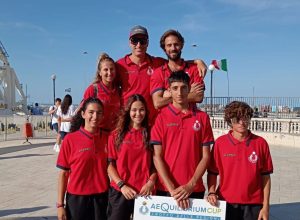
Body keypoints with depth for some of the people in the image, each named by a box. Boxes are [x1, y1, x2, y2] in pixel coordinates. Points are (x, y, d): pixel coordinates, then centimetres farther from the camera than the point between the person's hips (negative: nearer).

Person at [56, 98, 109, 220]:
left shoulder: (107, 139, 0)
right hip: (77, 198, -2)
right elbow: (63, 173, -3)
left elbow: (110, 168, 7)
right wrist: (60, 204, -4)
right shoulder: (70, 139, -7)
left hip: (101, 198, 2)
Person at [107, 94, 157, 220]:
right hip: (120, 192, 0)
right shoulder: (116, 135, 2)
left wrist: (151, 182, -8)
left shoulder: (151, 134, 5)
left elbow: (156, 163, 6)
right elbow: (110, 165, 0)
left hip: (145, 191, 1)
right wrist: (122, 185, -10)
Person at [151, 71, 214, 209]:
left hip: (195, 189, 1)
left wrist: (191, 185, -9)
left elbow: (205, 156, 1)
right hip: (166, 189, -1)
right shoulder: (161, 116, -3)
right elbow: (157, 156, -6)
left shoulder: (202, 117, 2)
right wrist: (172, 188, -12)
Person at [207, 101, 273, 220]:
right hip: (226, 204, 0)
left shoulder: (260, 143, -3)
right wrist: (211, 192, -11)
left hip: (253, 205, 0)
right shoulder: (220, 143, -4)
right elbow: (212, 173, 3)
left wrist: (265, 206, 0)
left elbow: (265, 176, 1)